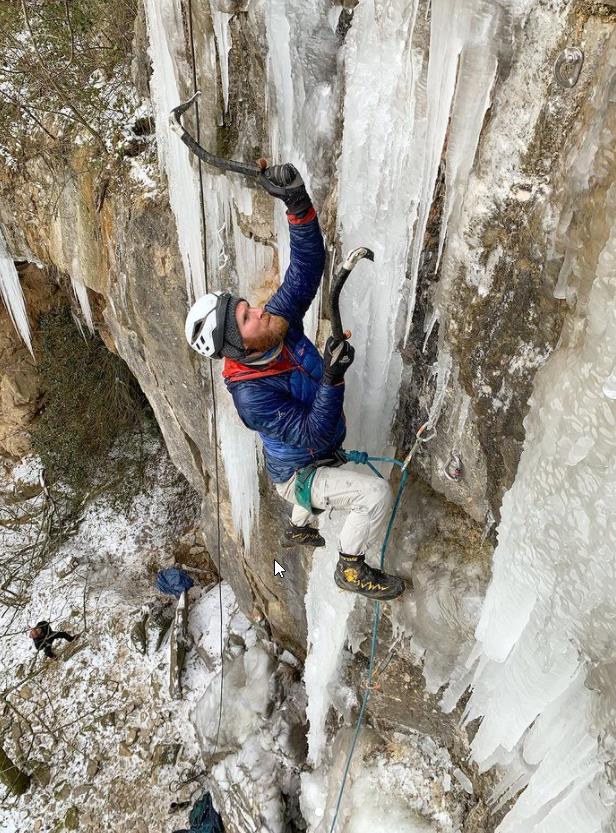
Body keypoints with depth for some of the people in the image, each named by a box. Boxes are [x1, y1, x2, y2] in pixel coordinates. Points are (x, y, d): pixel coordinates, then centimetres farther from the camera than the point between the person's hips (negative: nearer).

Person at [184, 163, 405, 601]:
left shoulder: (280, 319, -20)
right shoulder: (250, 394, -38)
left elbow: (307, 264, -23)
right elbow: (312, 436, -37)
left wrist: (298, 204, -39)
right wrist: (332, 380, -50)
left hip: (316, 454, 8)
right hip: (298, 475, -8)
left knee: (326, 480, 38)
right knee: (376, 494, -23)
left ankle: (299, 529, 67)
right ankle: (352, 569, 2)